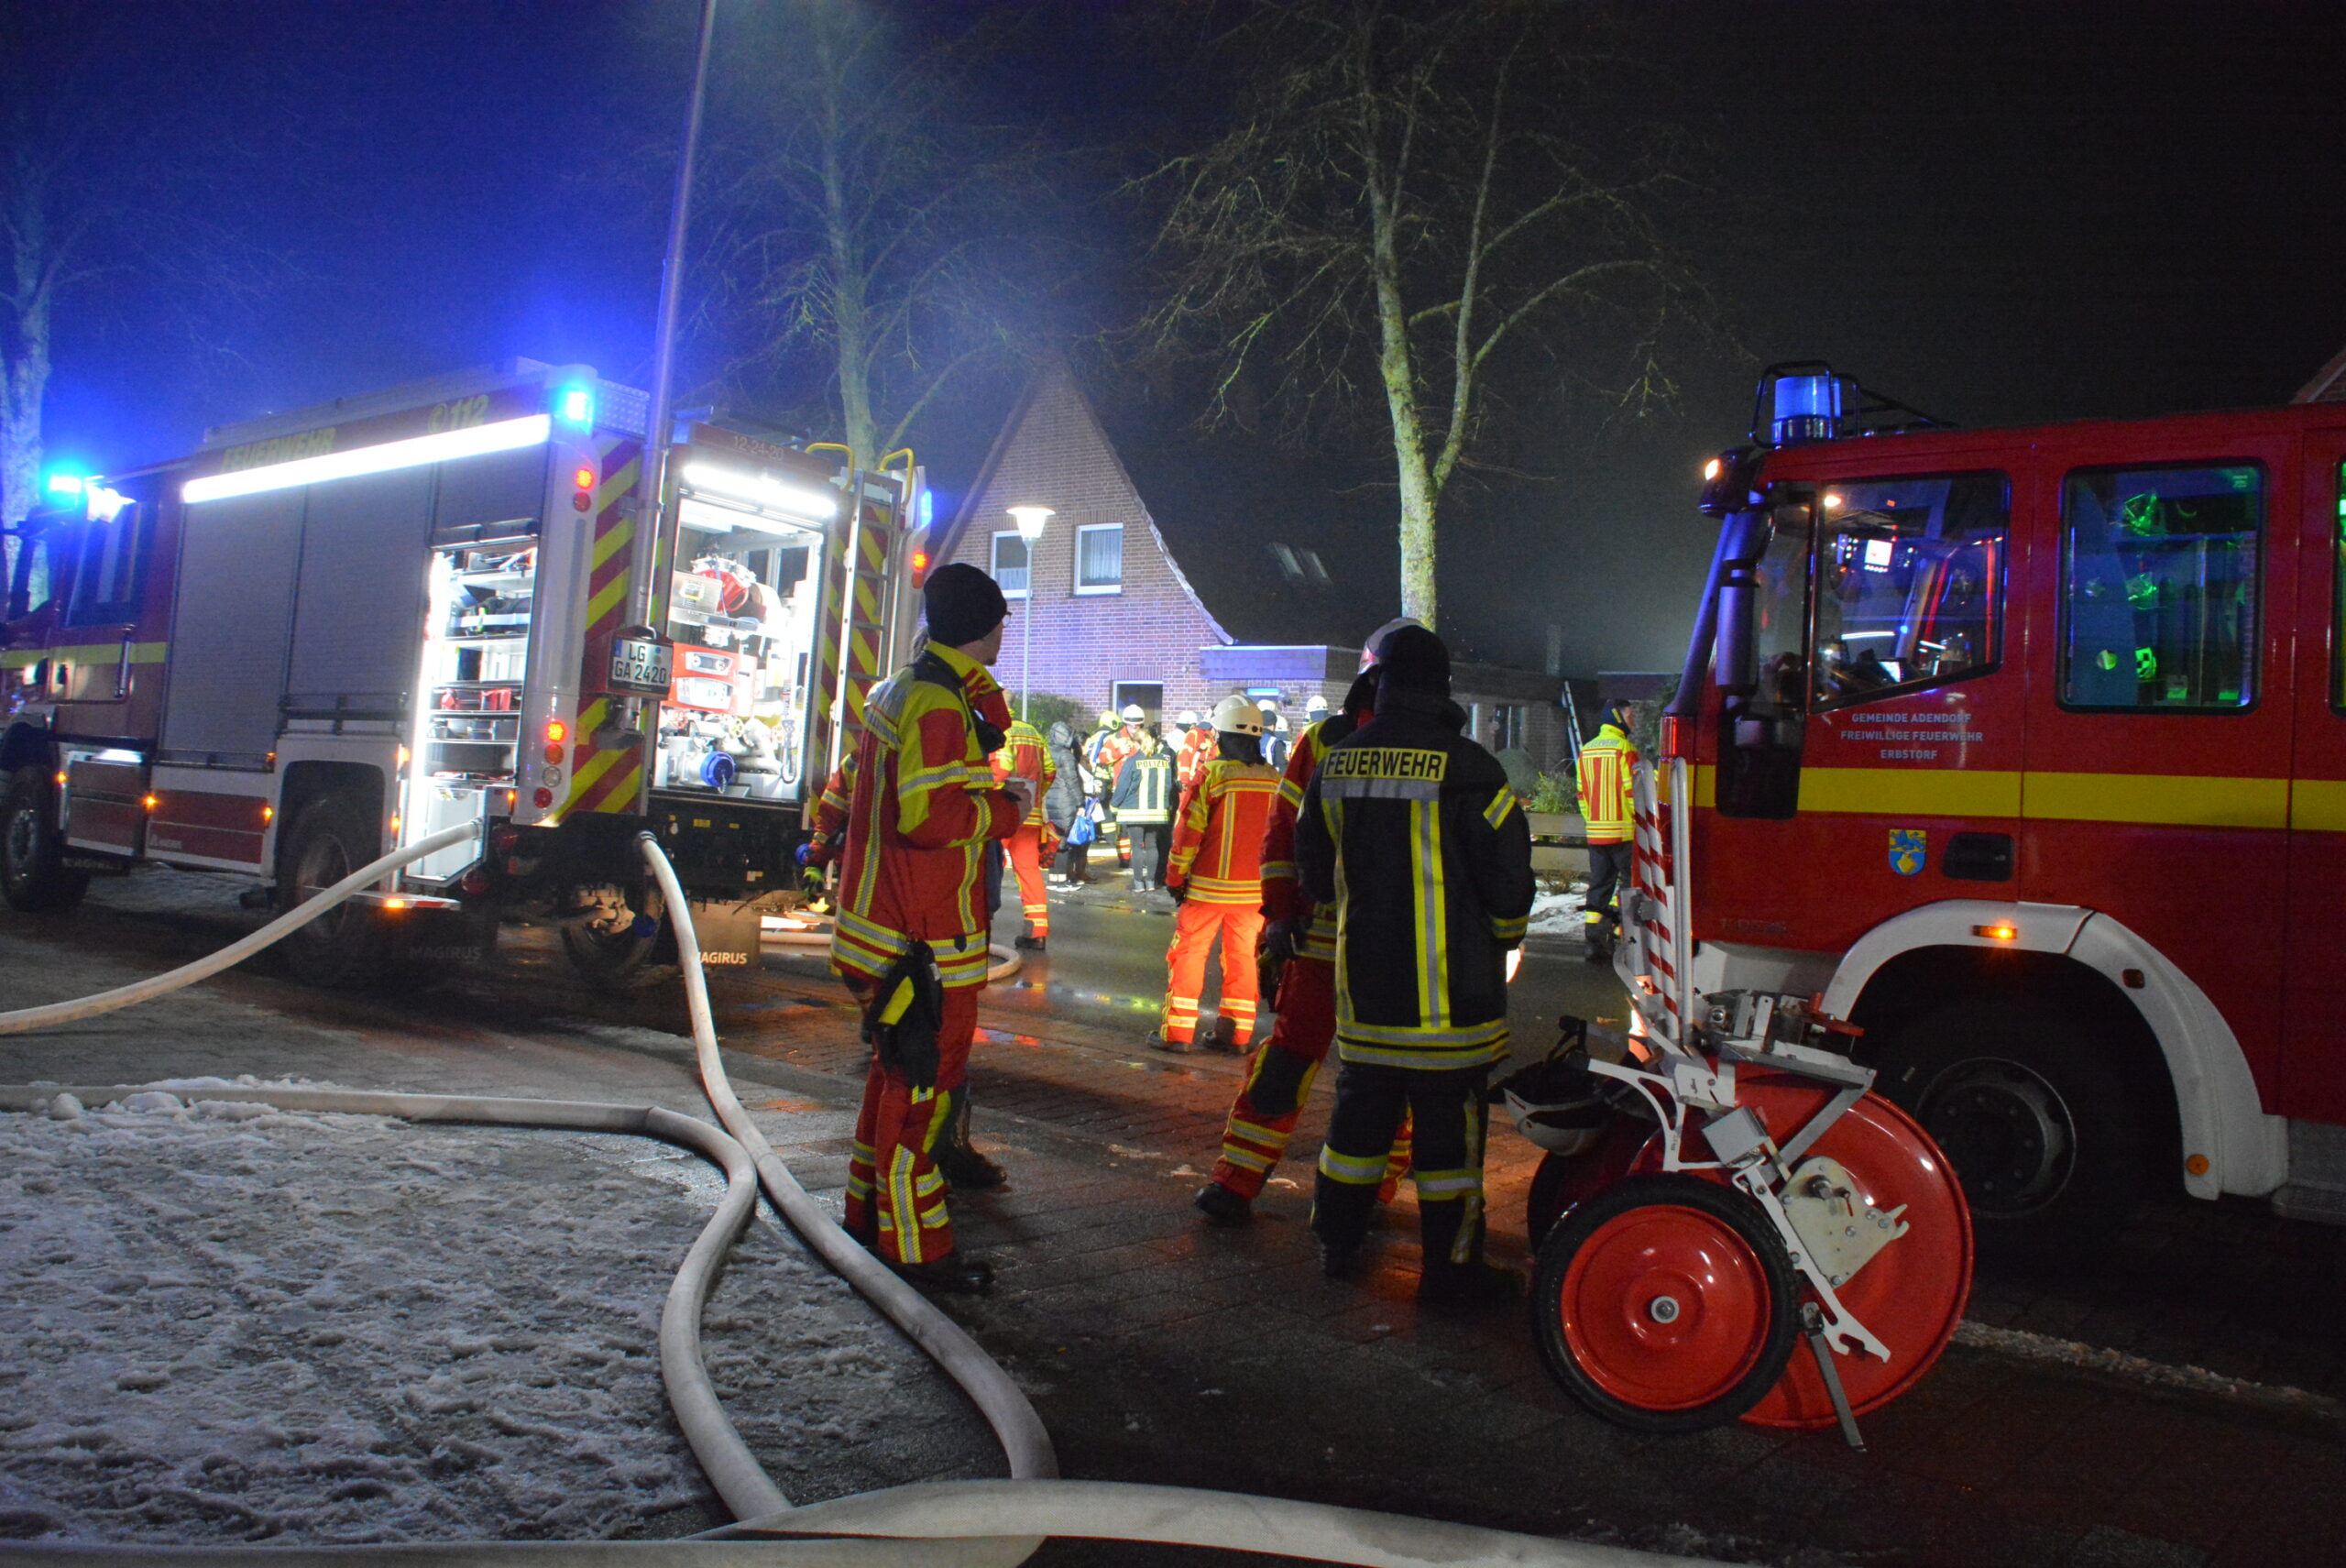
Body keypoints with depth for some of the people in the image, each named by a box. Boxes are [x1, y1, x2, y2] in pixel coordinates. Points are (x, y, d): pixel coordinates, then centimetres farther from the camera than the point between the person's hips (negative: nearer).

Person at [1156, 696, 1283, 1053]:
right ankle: (1236, 1033, 16)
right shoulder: (1274, 780, 3)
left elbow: (1189, 831, -9)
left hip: (1209, 886, -4)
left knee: (1188, 953, 6)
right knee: (1242, 957, 12)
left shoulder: (1213, 774, -10)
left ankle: (1177, 1032, 7)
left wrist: (1175, 877, 1)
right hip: (1255, 889, 4)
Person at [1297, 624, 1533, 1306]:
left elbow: (1315, 873, 14)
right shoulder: (1465, 767, -14)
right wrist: (1501, 938, 10)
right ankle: (1450, 1269, 12)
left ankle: (1337, 1242, 28)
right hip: (1449, 987, -5)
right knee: (1448, 1121, 4)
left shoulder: (1337, 764, 3)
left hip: (1363, 979, 5)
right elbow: (1508, 878, -10)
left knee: (1361, 1105, 17)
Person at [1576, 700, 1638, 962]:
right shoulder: (1623, 748, -10)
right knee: (1629, 881, 4)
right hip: (1623, 831, -6)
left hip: (1595, 831, 6)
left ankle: (1593, 940, 7)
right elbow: (1632, 790, -12)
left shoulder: (1586, 750, 11)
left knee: (1600, 884, 9)